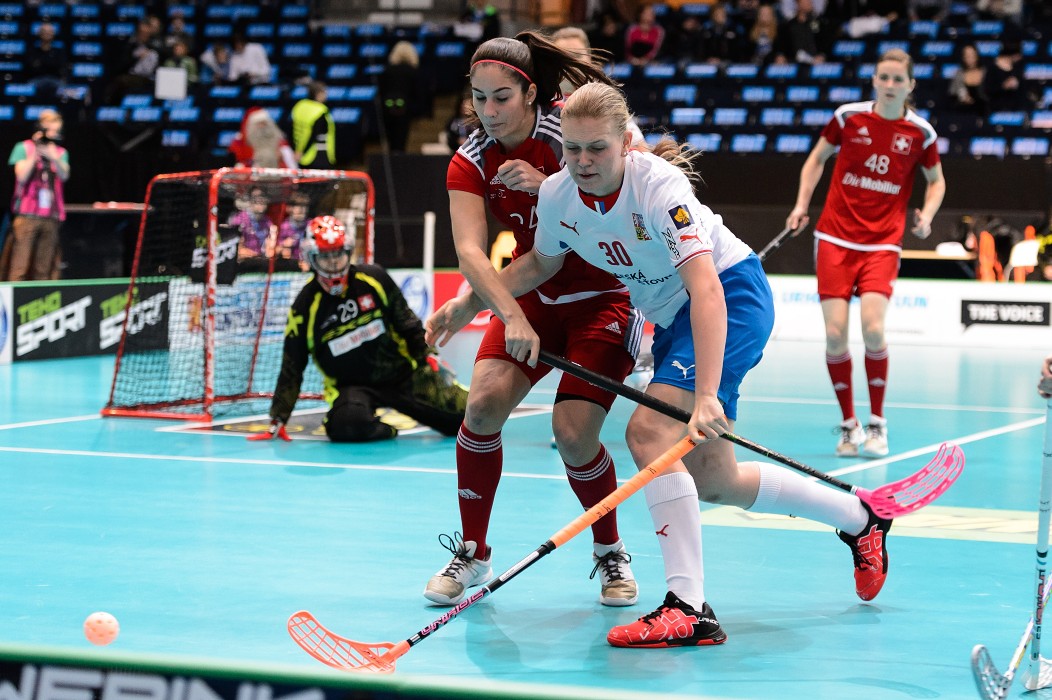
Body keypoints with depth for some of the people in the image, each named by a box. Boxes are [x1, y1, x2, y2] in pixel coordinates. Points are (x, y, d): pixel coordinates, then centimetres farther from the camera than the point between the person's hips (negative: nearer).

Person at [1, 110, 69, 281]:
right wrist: (35, 153, -8)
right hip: (27, 214, -3)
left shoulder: (61, 153, 14)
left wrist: (53, 157, -21)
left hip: (51, 216, 3)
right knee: (19, 266, -11)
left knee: (44, 270, 2)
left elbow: (64, 175, -4)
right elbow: (22, 176, -6)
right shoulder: (23, 148, 5)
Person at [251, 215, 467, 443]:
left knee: (461, 412, -9)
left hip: (399, 372, 2)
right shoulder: (305, 307, -10)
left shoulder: (375, 278, -7)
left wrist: (427, 356, 6)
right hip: (350, 386, -2)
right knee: (349, 424, -36)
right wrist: (278, 420, -8)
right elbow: (291, 370, -6)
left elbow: (406, 321, 8)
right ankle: (380, 430, -4)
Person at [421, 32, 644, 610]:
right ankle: (472, 553, 1)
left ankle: (611, 553, 8)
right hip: (532, 297, 3)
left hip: (604, 297, -3)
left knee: (573, 431, -18)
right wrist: (510, 316, -40)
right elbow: (470, 251, -23)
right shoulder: (470, 163, -10)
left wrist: (547, 186, -32)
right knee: (484, 403, -17)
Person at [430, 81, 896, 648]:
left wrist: (706, 396, -48)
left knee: (649, 432, -27)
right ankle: (859, 518, 32)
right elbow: (542, 261, 12)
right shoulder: (556, 194, -11)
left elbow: (707, 289, -40)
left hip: (731, 298, -8)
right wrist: (472, 302, 1)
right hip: (670, 317, 8)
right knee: (712, 481, 10)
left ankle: (688, 608, -27)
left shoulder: (659, 187, -31)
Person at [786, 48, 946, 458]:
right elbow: (818, 157, 14)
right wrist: (802, 204, 3)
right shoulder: (848, 116, -1)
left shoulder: (920, 133, -1)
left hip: (882, 243, -1)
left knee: (872, 328, -19)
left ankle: (877, 421, 2)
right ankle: (849, 424, 10)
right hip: (835, 237, 1)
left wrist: (926, 215, -4)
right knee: (835, 333, -8)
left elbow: (936, 181, 15)